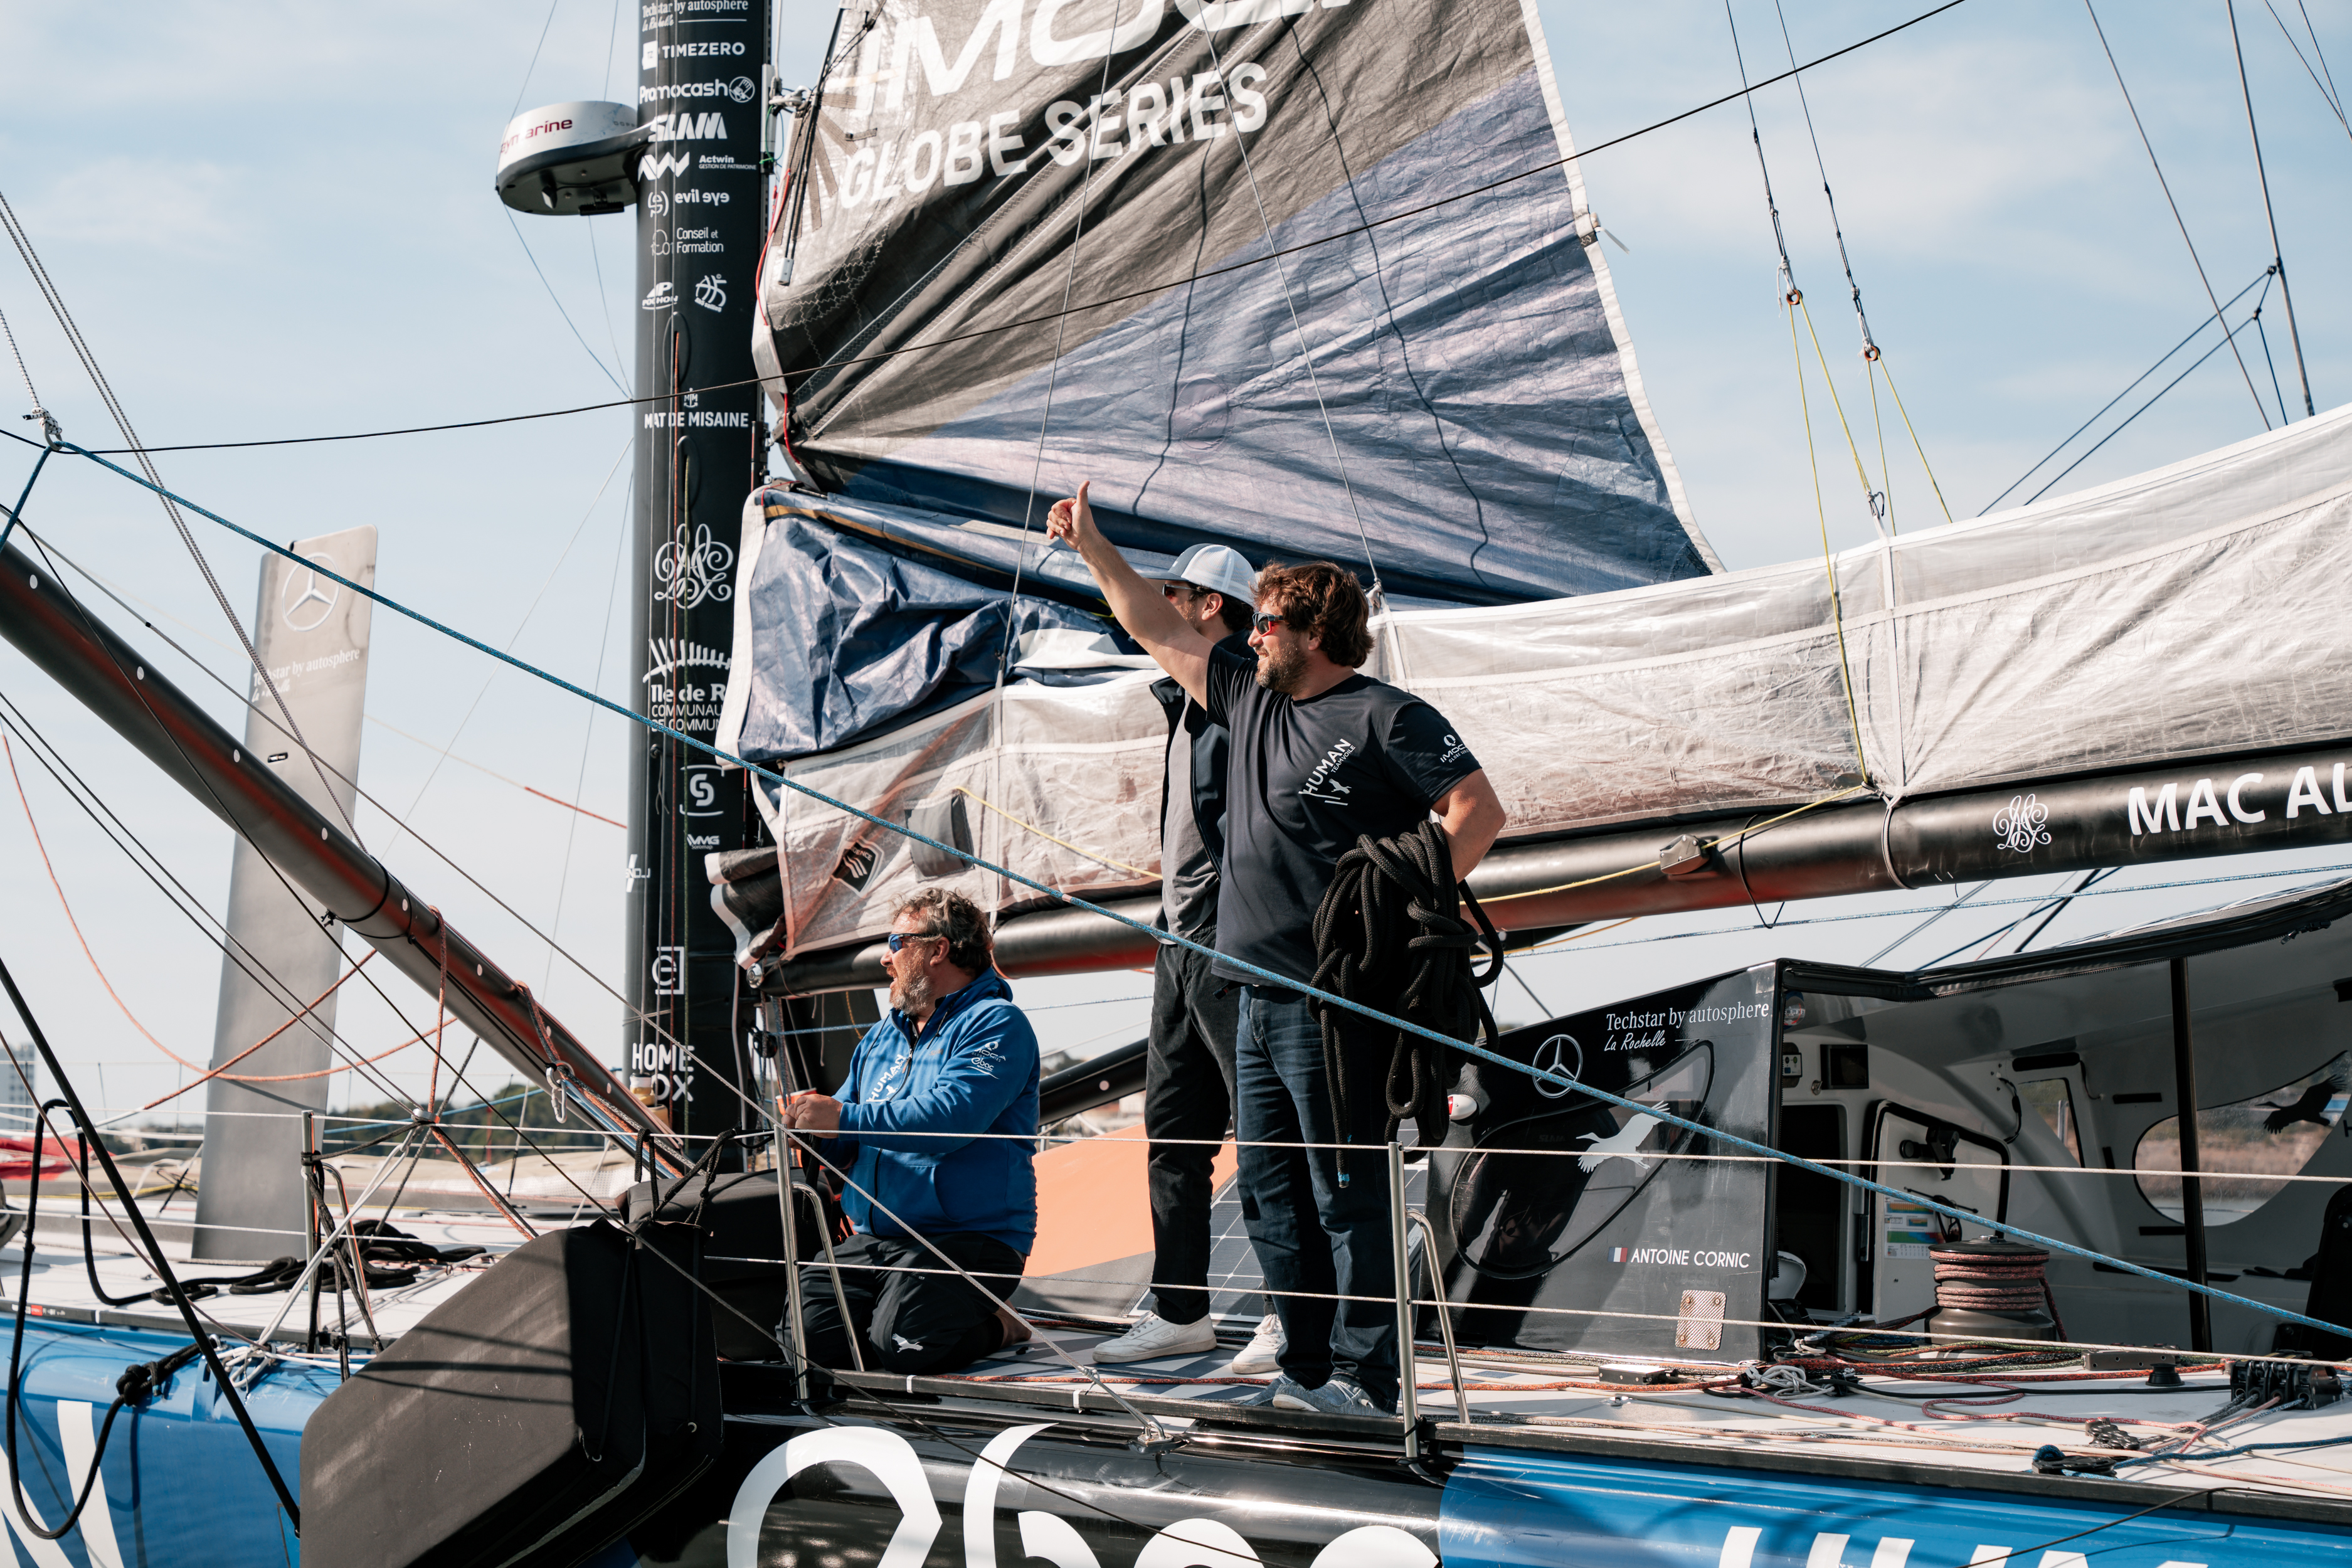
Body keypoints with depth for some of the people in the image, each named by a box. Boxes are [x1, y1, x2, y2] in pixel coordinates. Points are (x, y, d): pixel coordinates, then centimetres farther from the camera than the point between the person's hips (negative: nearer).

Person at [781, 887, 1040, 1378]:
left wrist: (845, 1119, -20)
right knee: (810, 1328, -19)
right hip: (874, 1238, 7)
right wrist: (815, 1126, -1)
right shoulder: (882, 1036, 22)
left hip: (969, 1235, -7)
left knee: (897, 1345, -28)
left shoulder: (996, 1023, -5)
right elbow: (842, 1143, 24)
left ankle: (992, 1327, 3)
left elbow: (952, 1116, -21)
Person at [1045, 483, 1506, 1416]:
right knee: (1272, 1194, 12)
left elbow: (1480, 812, -13)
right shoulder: (1251, 699, 16)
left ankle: (1365, 1378, -1)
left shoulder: (1386, 719, -7)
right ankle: (1309, 1368, 20)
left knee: (1346, 1194, -6)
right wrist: (1091, 546, 28)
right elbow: (1159, 632, 27)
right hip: (1261, 996, 9)